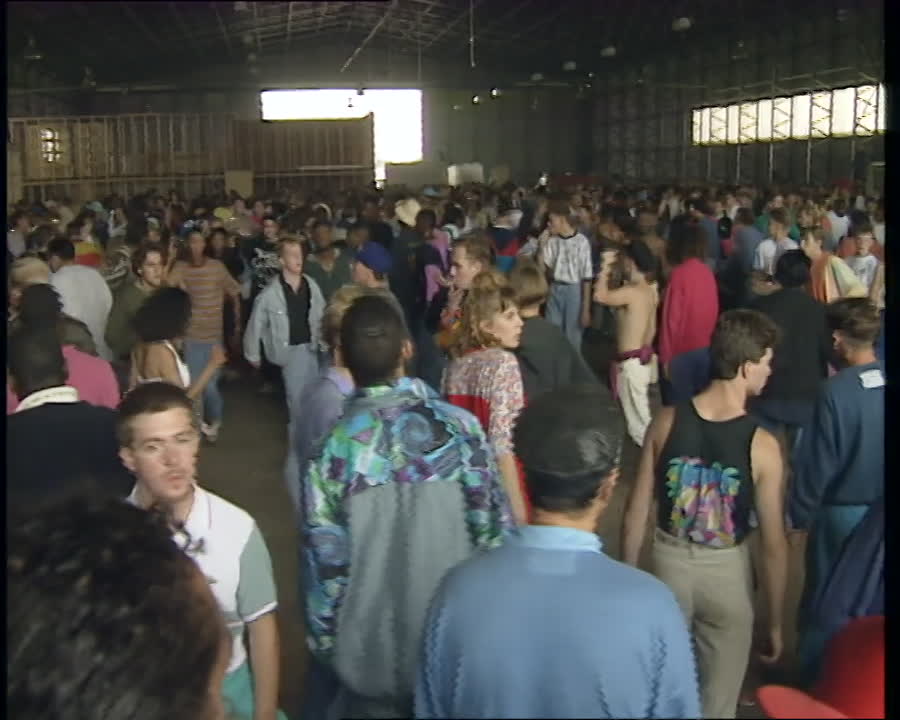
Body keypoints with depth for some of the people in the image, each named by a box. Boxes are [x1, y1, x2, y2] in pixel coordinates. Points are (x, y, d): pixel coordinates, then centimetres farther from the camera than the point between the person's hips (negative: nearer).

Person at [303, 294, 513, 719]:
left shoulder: (330, 446, -14)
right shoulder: (458, 427, -14)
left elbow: (325, 560, -10)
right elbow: (495, 531, -8)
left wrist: (326, 645, 5)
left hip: (372, 652, 0)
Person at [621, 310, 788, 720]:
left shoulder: (666, 422, -12)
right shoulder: (762, 446, -19)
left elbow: (636, 513, -5)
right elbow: (774, 545, -13)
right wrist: (775, 623, -1)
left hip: (669, 560, 3)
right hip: (726, 571, -2)